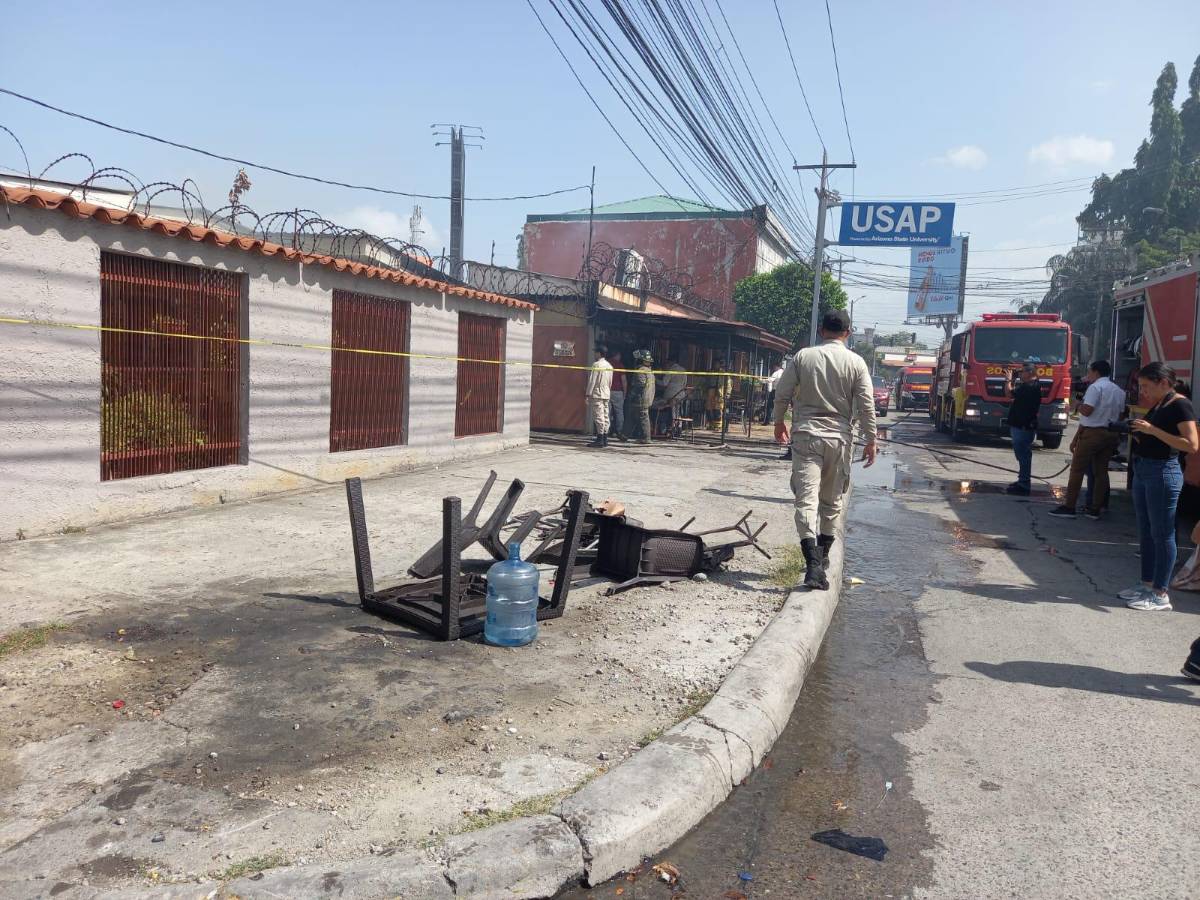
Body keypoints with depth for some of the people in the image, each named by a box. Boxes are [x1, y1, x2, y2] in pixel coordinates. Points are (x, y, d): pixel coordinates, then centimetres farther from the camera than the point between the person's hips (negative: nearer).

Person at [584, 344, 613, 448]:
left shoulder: (596, 365, -11)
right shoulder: (609, 366, 13)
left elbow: (592, 381, -13)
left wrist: (588, 394, -10)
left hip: (597, 394, -8)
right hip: (607, 394, 8)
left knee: (598, 417, -9)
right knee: (605, 416, 8)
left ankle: (599, 440, -11)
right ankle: (605, 439, 9)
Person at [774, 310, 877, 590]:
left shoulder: (802, 357, 0)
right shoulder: (856, 362, -1)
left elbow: (782, 394, 3)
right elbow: (866, 405, -2)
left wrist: (779, 422, 19)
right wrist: (870, 440, 7)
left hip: (806, 433, -1)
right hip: (839, 437, 1)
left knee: (806, 498, -6)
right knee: (832, 500, 17)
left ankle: (813, 562, -20)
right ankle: (822, 555, 30)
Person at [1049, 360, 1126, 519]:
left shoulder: (1095, 387, -10)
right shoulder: (1119, 391, 15)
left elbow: (1086, 410, -18)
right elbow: (1120, 414, 14)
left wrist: (1078, 405, 3)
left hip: (1093, 433, -8)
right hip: (1112, 434, 8)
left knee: (1077, 469, -4)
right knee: (1101, 471, 9)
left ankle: (1069, 507, -6)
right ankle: (1095, 509, 10)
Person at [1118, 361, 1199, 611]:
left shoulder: (1179, 404, -11)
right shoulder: (1156, 406, 14)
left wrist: (1152, 430, -21)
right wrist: (1137, 432, 4)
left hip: (1163, 472, -9)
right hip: (1142, 471, 9)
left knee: (1161, 534, -3)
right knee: (1146, 532, 14)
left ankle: (1160, 595, 3)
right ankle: (1147, 584, 23)